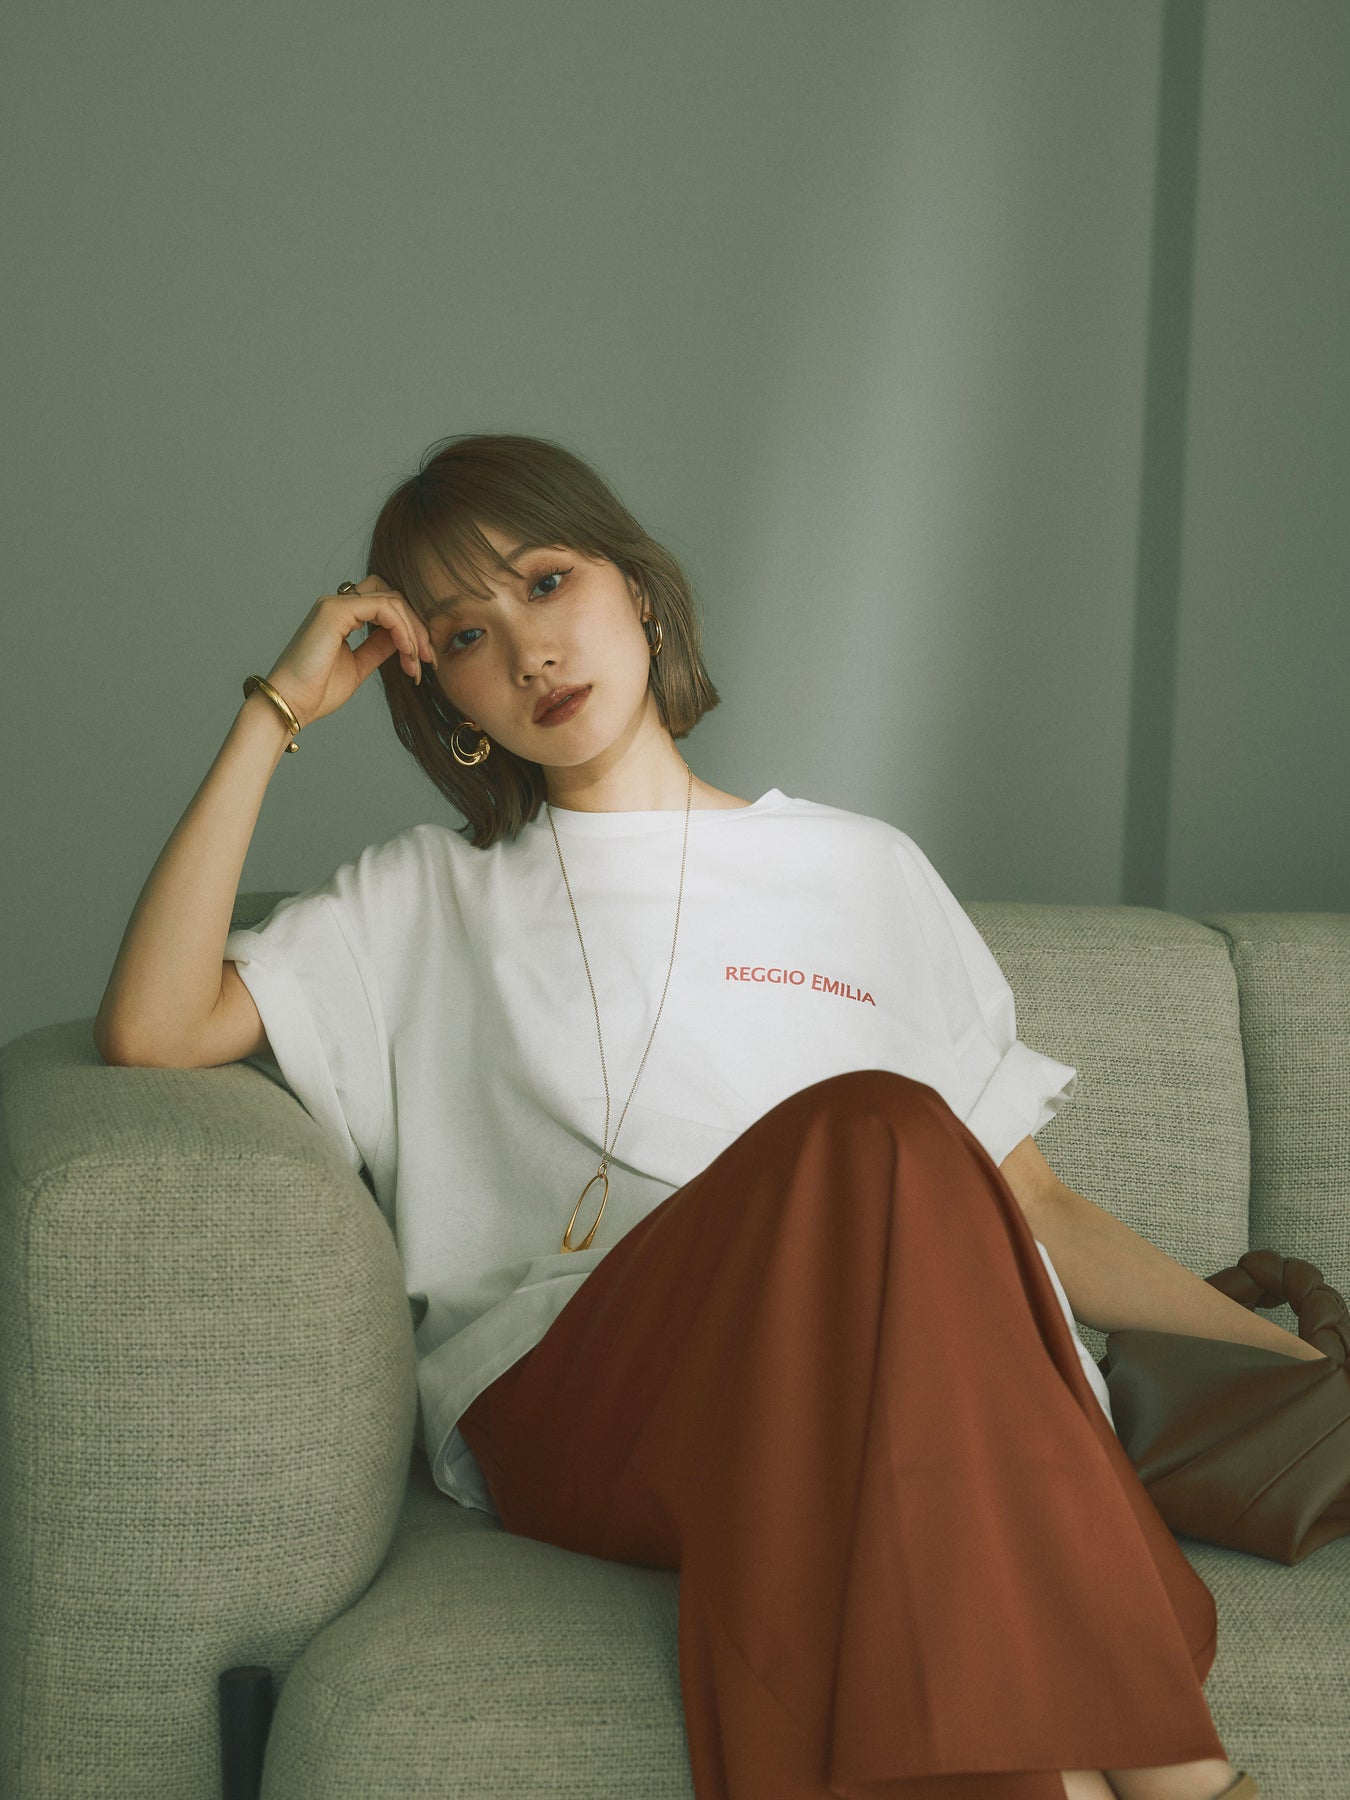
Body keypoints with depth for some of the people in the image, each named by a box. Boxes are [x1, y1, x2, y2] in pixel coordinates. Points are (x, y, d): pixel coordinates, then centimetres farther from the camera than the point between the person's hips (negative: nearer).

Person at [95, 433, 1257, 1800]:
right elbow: (149, 1030, 6)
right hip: (558, 1400, -1)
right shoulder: (429, 901, 22)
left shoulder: (868, 872, 24)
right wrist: (276, 711, 9)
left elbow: (1029, 1209, 21)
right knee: (871, 1131, -33)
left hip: (885, 1412, 1)